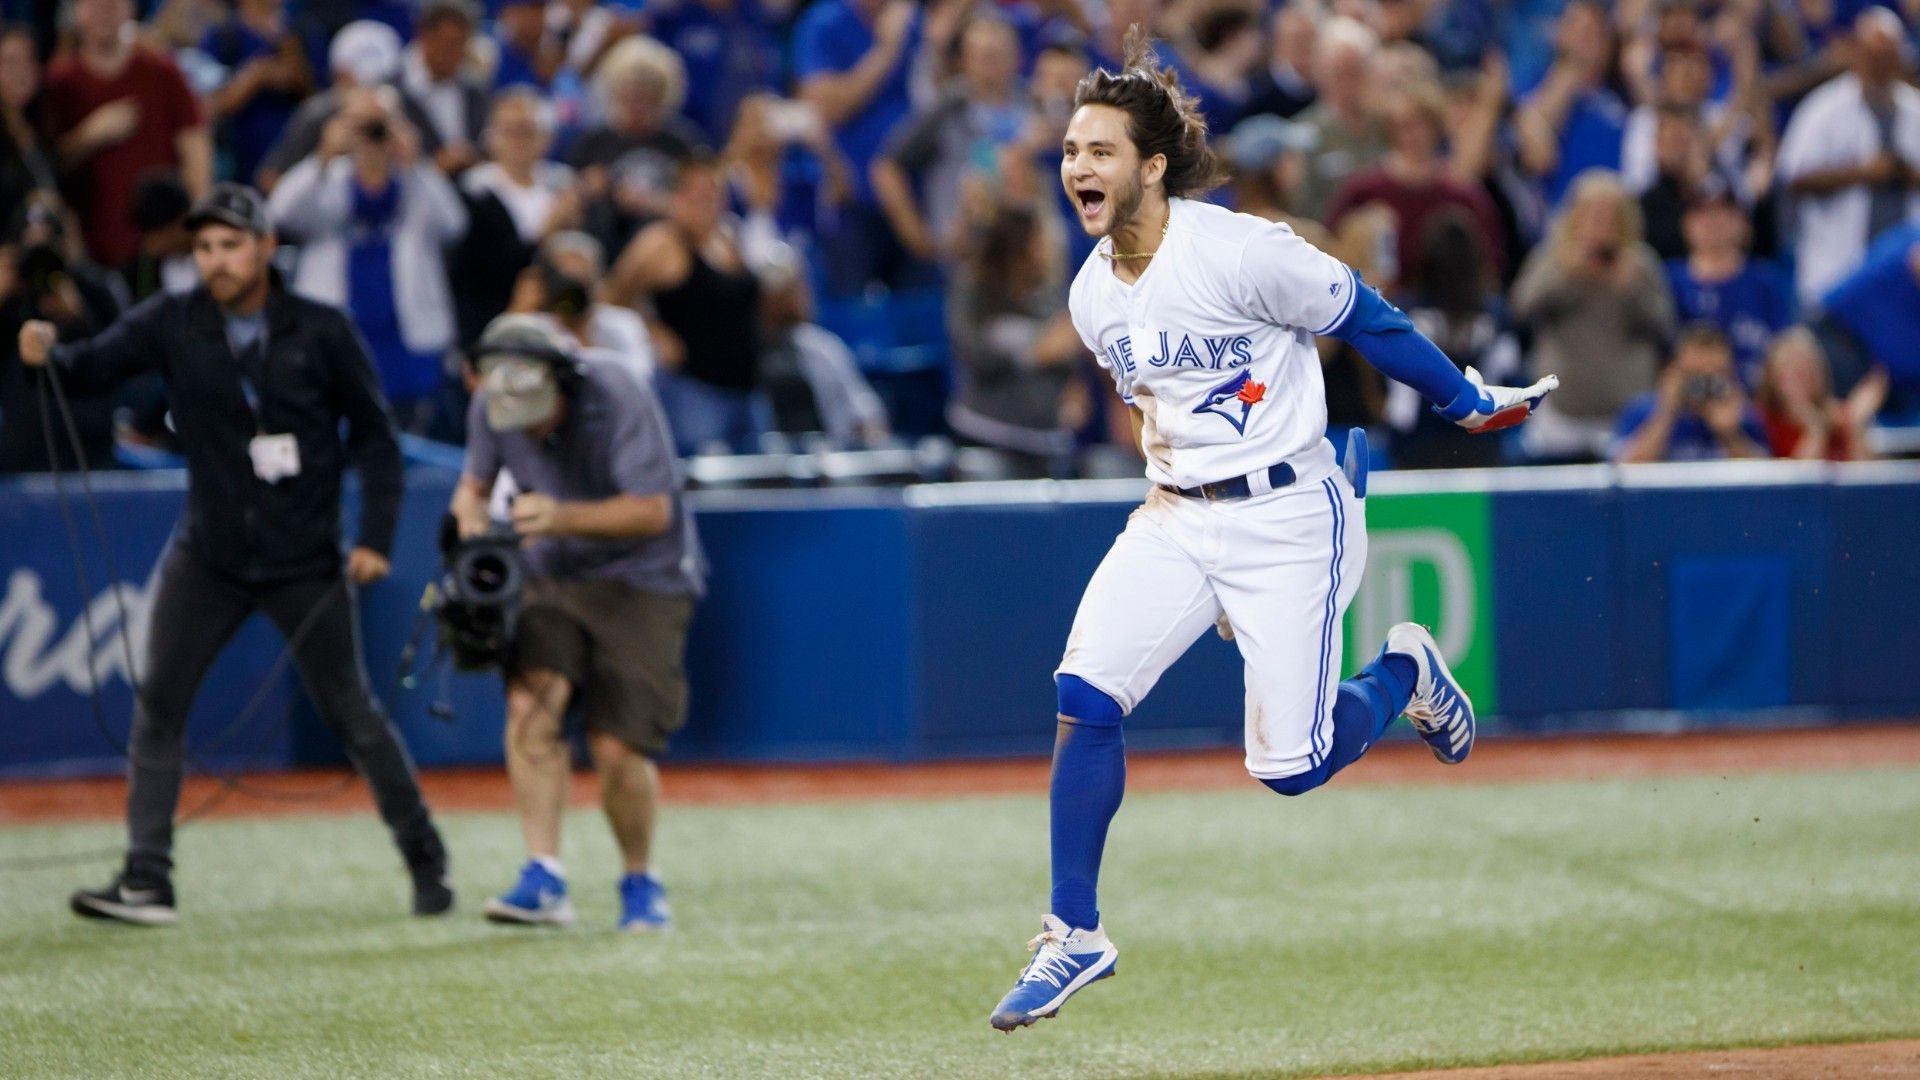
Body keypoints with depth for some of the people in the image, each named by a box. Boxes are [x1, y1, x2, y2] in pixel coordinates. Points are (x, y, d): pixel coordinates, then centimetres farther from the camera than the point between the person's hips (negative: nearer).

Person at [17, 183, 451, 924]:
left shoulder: (321, 333, -7)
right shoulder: (173, 325, -4)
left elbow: (374, 435, -1)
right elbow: (97, 366, -16)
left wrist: (374, 537, -9)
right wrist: (51, 354, -39)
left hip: (306, 563, -2)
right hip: (208, 553, 2)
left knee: (350, 713, 5)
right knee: (157, 703, -8)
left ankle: (426, 861, 23)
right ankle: (146, 881, -6)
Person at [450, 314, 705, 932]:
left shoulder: (619, 401, -23)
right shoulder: (491, 408, -8)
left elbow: (652, 511, -23)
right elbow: (474, 483, 8)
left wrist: (563, 517, -37)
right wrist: (470, 513, -17)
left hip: (643, 580, -4)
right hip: (552, 577, 4)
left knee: (616, 747, -12)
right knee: (531, 698, -23)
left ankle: (640, 881, 14)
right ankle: (544, 879, -23)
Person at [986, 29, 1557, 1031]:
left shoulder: (1240, 252, -18)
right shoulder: (1091, 296, 3)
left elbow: (1365, 320, -8)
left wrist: (1469, 401, 0)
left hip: (1289, 516, -6)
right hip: (1174, 516, 6)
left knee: (1288, 766, -6)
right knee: (1083, 698, -13)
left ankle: (1404, 671, 27)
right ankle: (1074, 935, -1)